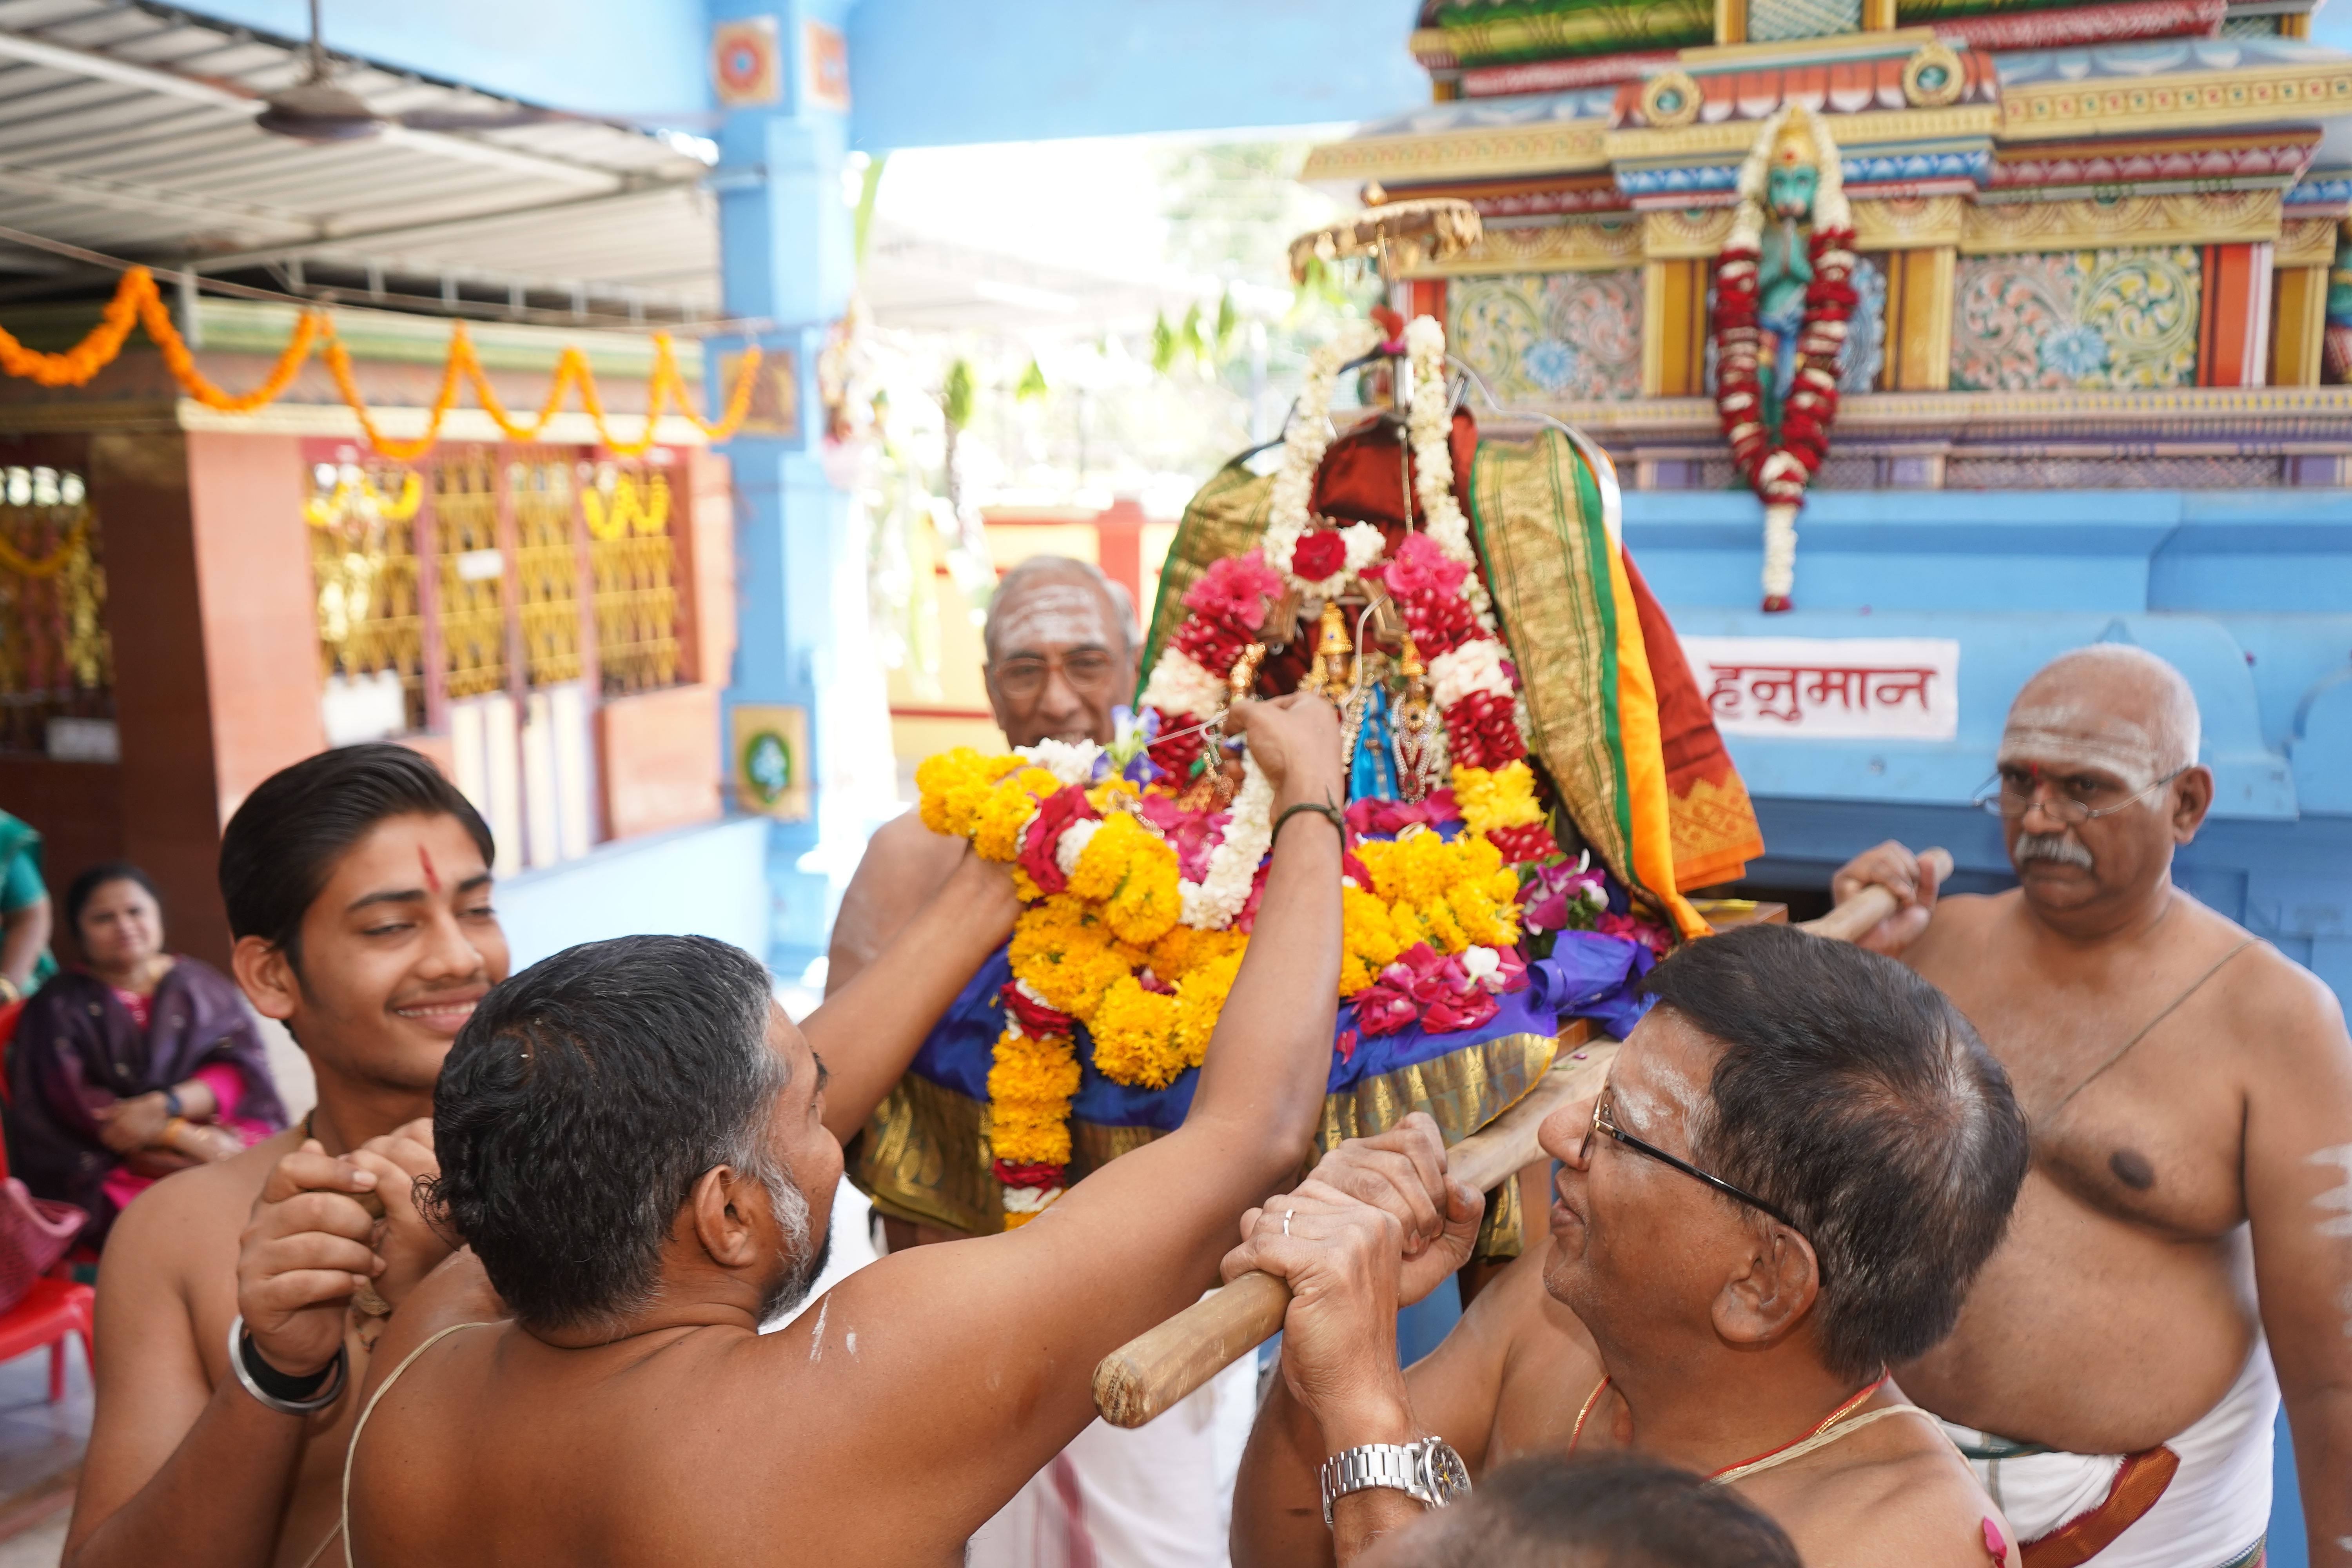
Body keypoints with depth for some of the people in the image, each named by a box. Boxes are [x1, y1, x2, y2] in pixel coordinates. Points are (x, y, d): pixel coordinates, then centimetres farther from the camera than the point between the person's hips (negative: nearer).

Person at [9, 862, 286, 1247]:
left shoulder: (202, 986, 16)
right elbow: (71, 1103, -2)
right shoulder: (59, 1007, 10)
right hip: (116, 1166, -3)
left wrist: (165, 1106, -16)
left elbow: (242, 1067, 4)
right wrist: (187, 1138, -13)